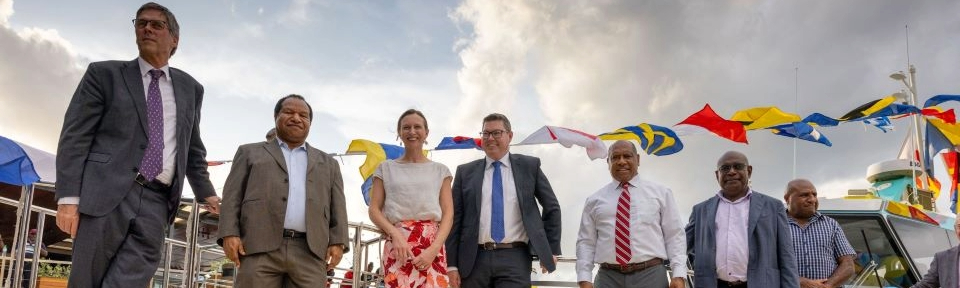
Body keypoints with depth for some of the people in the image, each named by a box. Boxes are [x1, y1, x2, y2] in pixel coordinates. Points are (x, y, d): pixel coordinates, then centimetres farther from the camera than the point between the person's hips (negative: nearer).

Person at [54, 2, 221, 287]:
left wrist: (206, 193, 24)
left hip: (156, 201, 2)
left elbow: (193, 148, 26)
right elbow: (75, 137, 1)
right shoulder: (104, 74, 8)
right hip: (106, 193, -2)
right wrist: (68, 197, -8)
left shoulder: (190, 88, 17)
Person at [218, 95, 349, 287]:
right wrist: (230, 234, -4)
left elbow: (337, 206, 16)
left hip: (310, 251, 1)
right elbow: (232, 196, 11)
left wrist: (338, 242, 1)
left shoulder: (328, 163, 25)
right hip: (260, 246, -1)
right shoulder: (250, 153, 20)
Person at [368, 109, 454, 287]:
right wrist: (395, 234, -10)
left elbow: (448, 214, 7)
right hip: (397, 244, 0)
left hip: (432, 247, 1)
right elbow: (374, 210, 8)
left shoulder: (440, 171, 14)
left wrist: (433, 249, -9)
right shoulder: (386, 169, 14)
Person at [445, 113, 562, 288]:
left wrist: (552, 250, 10)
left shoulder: (529, 166, 6)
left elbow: (552, 207, 13)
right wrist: (452, 264, 1)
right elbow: (455, 219, 7)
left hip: (515, 258, -1)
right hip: (475, 259, 2)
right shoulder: (465, 172, 8)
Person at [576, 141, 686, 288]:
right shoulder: (595, 200, 10)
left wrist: (678, 274, -6)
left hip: (651, 275, -1)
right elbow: (586, 242, 8)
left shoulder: (661, 193, 8)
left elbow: (675, 236, 4)